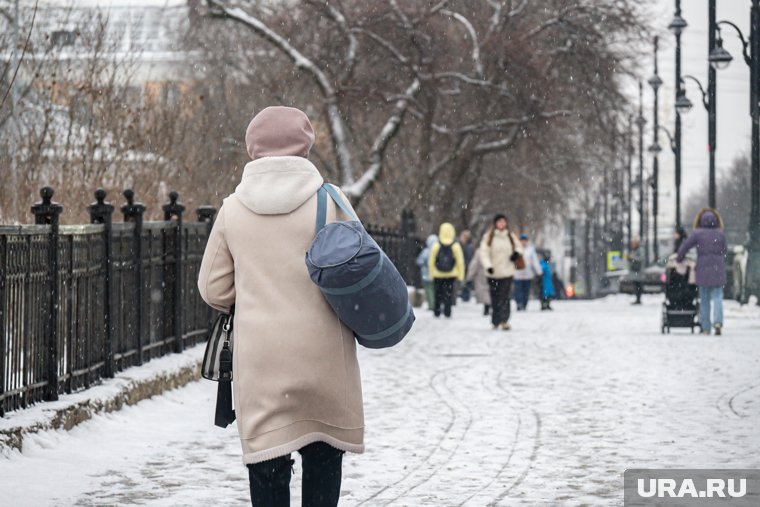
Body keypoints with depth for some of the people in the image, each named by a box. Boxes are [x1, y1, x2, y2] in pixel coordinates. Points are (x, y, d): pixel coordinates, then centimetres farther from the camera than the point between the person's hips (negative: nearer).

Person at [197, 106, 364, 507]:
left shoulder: (233, 209, 0)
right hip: (322, 353, 0)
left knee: (267, 464, 5)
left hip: (259, 357, 1)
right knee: (323, 457, 12)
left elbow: (213, 290, 5)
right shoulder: (329, 202, -5)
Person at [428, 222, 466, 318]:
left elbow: (431, 261, -3)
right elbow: (460, 261, -6)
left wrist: (431, 274, 6)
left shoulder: (436, 245, -8)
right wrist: (461, 274, 2)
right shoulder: (456, 246, -9)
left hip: (438, 274, 0)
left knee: (437, 293, 12)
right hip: (451, 274, 0)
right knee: (448, 293, 7)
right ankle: (447, 312, 4)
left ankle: (436, 311, 16)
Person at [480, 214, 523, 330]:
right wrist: (488, 266, -20)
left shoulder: (510, 236, 6)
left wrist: (517, 252, -1)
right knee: (495, 298, 7)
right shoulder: (488, 237, -2)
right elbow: (484, 252, -7)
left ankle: (504, 320, -18)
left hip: (507, 272, 0)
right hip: (493, 273, 0)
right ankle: (496, 321, 20)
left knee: (504, 297, -11)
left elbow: (519, 246, 22)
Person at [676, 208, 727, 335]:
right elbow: (724, 250, 11)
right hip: (718, 269, 0)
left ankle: (706, 328, 9)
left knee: (704, 300, 9)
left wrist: (679, 259, 13)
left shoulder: (697, 234, -4)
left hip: (703, 270, 0)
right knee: (717, 297, 1)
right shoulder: (720, 234, 1)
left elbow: (685, 246, -3)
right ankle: (718, 321, -23)